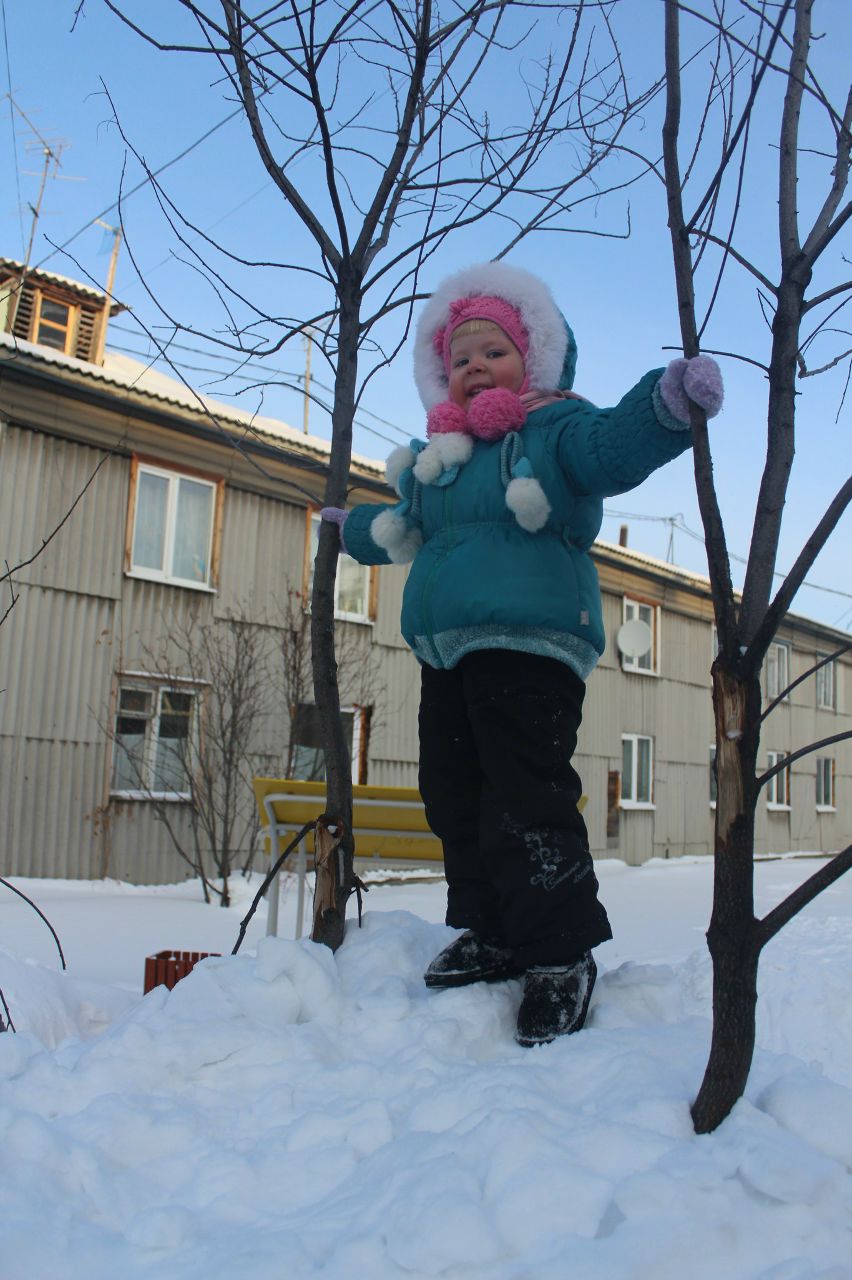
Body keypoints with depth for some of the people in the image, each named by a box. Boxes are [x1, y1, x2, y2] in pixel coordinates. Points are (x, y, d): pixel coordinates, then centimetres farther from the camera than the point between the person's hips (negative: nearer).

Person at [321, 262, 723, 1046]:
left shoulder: (554, 427, 1)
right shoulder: (437, 460, 23)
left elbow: (616, 446, -20)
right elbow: (407, 528, 41)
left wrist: (668, 403, -38)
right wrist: (358, 529, 53)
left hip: (527, 646, -8)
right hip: (448, 652, 9)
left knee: (527, 802, -11)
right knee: (454, 795, 12)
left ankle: (561, 952, 4)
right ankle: (490, 933, 27)